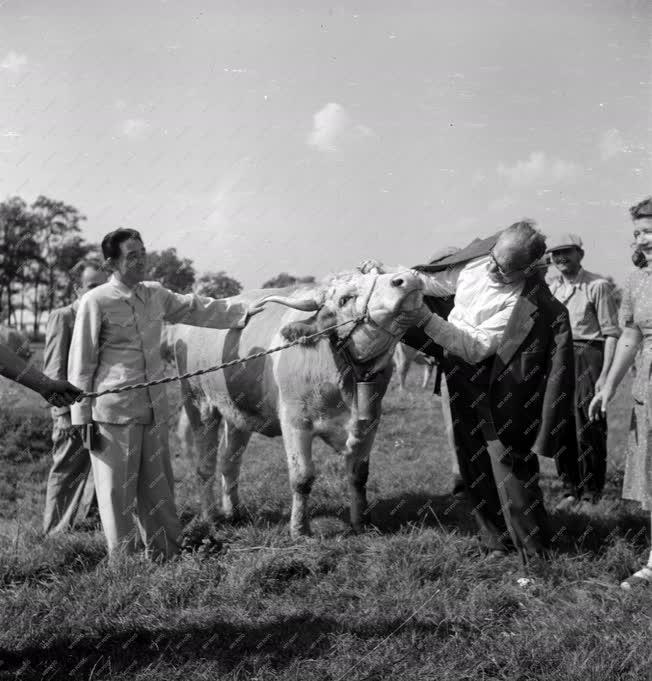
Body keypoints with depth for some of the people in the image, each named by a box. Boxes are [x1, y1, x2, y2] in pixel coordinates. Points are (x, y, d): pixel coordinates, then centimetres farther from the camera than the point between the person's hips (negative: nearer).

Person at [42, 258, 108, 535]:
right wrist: (63, 415, -15)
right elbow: (54, 371, -9)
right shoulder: (62, 317, -4)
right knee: (65, 474, 2)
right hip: (73, 411, -6)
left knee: (93, 474, 10)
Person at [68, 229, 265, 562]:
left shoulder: (155, 294, 9)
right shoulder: (96, 302, -8)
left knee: (158, 488, 12)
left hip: (154, 410, 6)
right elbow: (81, 364, -6)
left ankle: (165, 558, 23)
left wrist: (243, 310, 19)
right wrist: (83, 419, -7)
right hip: (113, 414, -6)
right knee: (118, 493, 0)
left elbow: (195, 308, 23)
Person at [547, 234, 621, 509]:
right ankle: (570, 489, 20)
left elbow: (611, 332, -8)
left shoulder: (597, 286, -7)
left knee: (588, 428, -3)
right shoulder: (551, 288, 12)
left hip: (588, 356, -5)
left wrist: (605, 374, -14)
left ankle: (591, 493, 9)